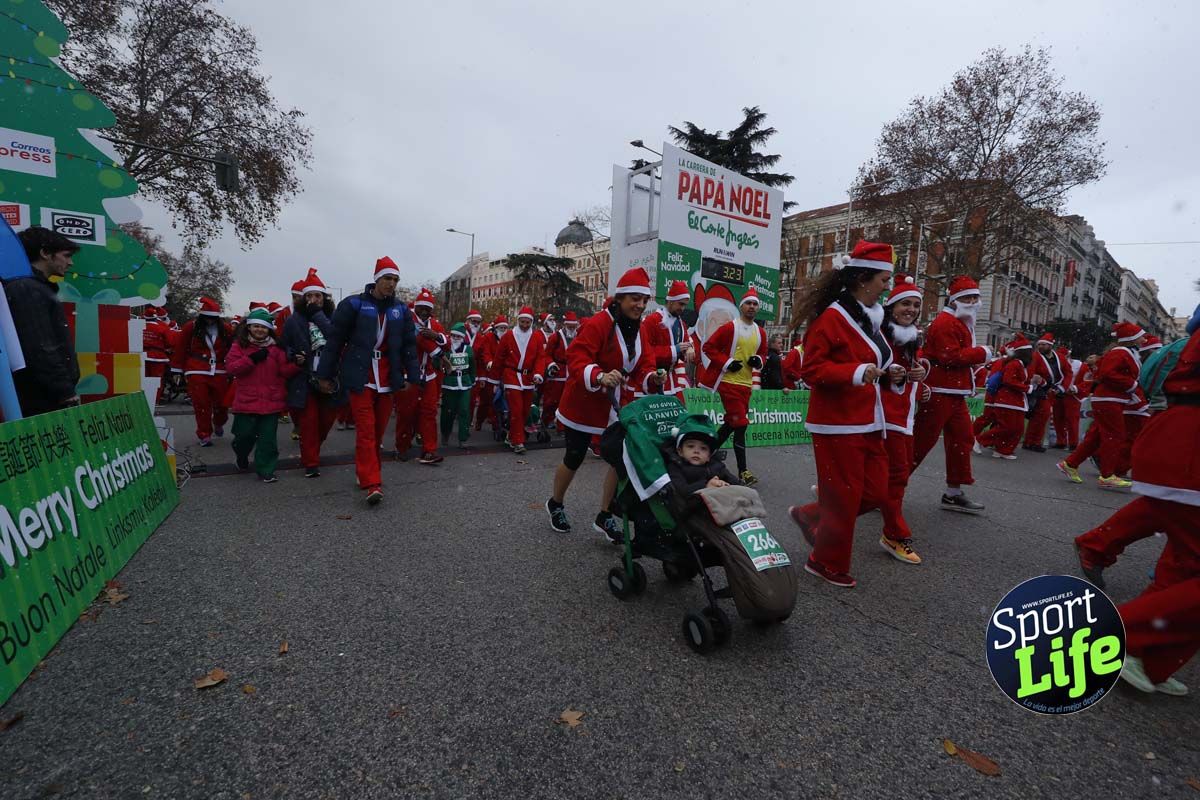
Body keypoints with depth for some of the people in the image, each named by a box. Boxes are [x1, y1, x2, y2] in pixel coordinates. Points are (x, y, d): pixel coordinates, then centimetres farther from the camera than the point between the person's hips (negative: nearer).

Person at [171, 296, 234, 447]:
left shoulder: (226, 329, 3)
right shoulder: (191, 327, -1)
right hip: (197, 373, -1)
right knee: (201, 406, 1)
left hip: (219, 372, 1)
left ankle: (218, 423, 35)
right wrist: (178, 370, 2)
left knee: (222, 403, 4)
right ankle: (204, 435, 12)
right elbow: (180, 348, 2)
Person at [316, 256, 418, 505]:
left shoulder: (401, 310, 8)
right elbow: (334, 341, 0)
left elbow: (409, 345, 9)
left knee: (378, 431, 11)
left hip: (387, 380, 4)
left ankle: (365, 473, 29)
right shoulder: (353, 305, -2)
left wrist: (412, 377, 2)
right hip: (360, 379, -4)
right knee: (366, 430, -8)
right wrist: (325, 375, 0)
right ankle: (372, 484, -9)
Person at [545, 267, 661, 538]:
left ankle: (605, 516, 22)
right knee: (574, 459, 7)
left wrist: (651, 378, -19)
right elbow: (576, 359, -28)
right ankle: (556, 504, 36)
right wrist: (599, 376, -45)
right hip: (583, 404, -7)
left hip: (616, 405, 7)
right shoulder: (597, 323, -21)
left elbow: (642, 366, 4)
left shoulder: (640, 330, 5)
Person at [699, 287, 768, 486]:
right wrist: (726, 363, -16)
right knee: (740, 424, -9)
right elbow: (708, 347, -8)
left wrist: (759, 360, -1)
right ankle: (742, 471, -1)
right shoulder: (729, 328, -9)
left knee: (731, 422, 13)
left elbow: (763, 354, 22)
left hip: (746, 384, 7)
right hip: (729, 382, -7)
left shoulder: (761, 333, 10)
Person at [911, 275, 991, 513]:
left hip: (955, 393, 11)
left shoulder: (962, 323, 20)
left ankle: (953, 493, 21)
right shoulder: (945, 322, -13)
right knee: (921, 442, -8)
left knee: (962, 439, 12)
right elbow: (950, 357, -21)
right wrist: (982, 352, -11)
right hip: (938, 393, -11)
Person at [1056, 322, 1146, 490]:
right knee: (1114, 436, -6)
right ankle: (1107, 476, -2)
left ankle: (1070, 464, 14)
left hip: (1110, 400, 10)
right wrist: (1132, 384, -18)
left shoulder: (1127, 353, 19)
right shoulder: (1120, 353, -12)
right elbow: (1108, 373, -24)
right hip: (1108, 400, -10)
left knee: (1096, 436, 11)